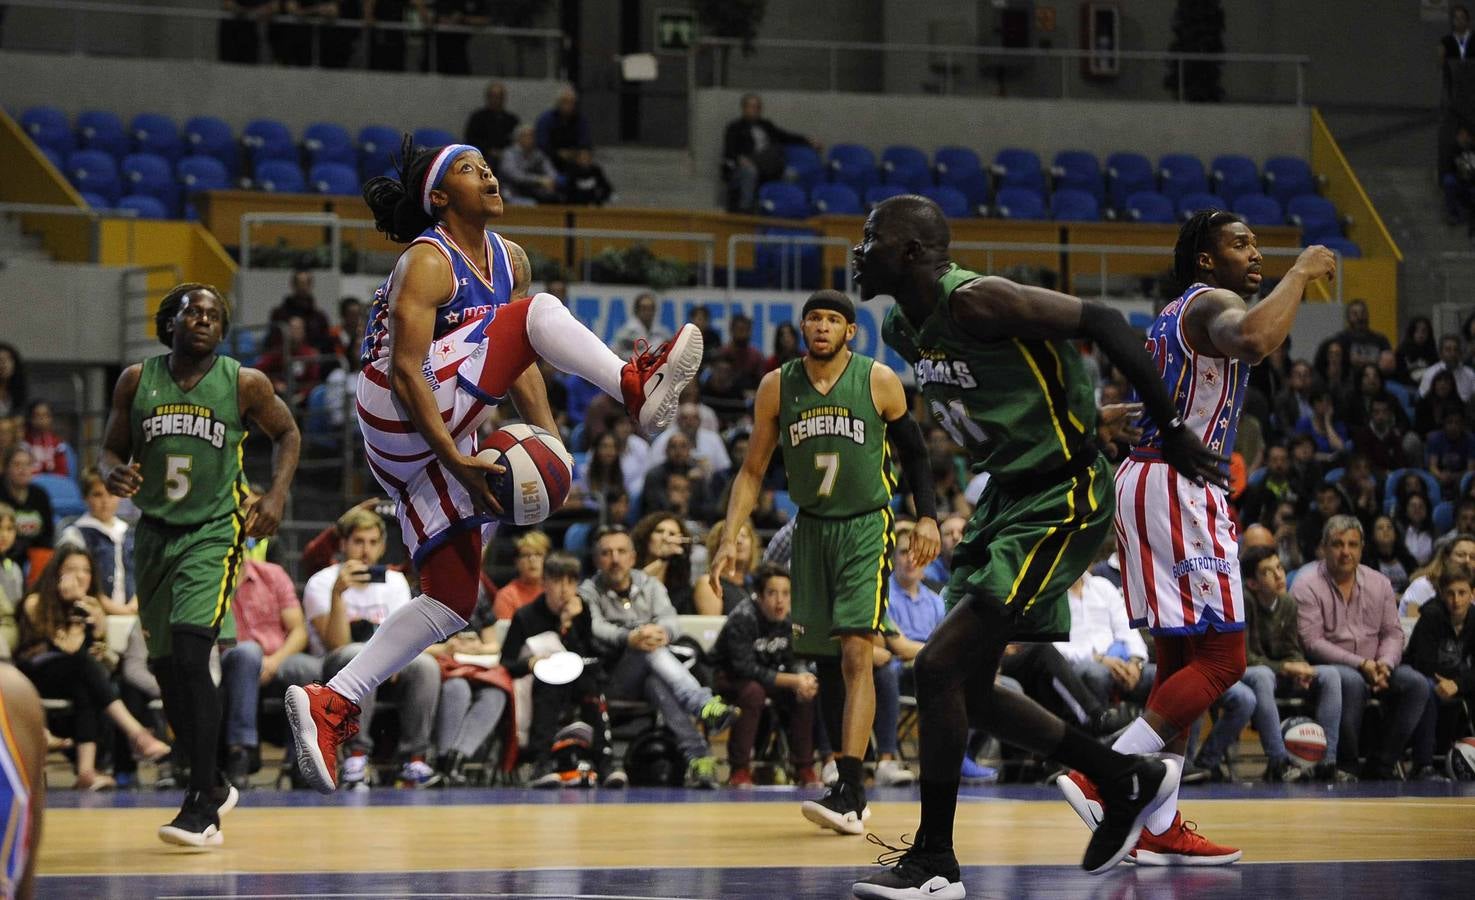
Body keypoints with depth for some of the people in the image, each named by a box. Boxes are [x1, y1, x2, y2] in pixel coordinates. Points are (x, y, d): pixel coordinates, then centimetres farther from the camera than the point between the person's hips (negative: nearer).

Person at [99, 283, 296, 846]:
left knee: (190, 655, -21)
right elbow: (112, 450, 10)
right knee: (164, 668, 10)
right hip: (154, 534, 5)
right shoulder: (137, 380, 2)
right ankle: (212, 787, 30)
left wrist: (277, 494, -5)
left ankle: (203, 811, -20)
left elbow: (286, 433, 10)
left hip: (213, 535, -5)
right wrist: (114, 474, -14)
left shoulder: (244, 384, -4)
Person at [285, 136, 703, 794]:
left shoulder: (510, 262, 15)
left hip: (441, 442, 9)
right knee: (535, 313, -19)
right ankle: (636, 386, -35)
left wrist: (547, 437, 4)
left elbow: (518, 359, 20)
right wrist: (455, 459, -24)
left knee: (452, 600, 3)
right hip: (399, 416, -9)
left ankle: (331, 704, 2)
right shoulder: (427, 263, -11)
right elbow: (407, 370, -18)